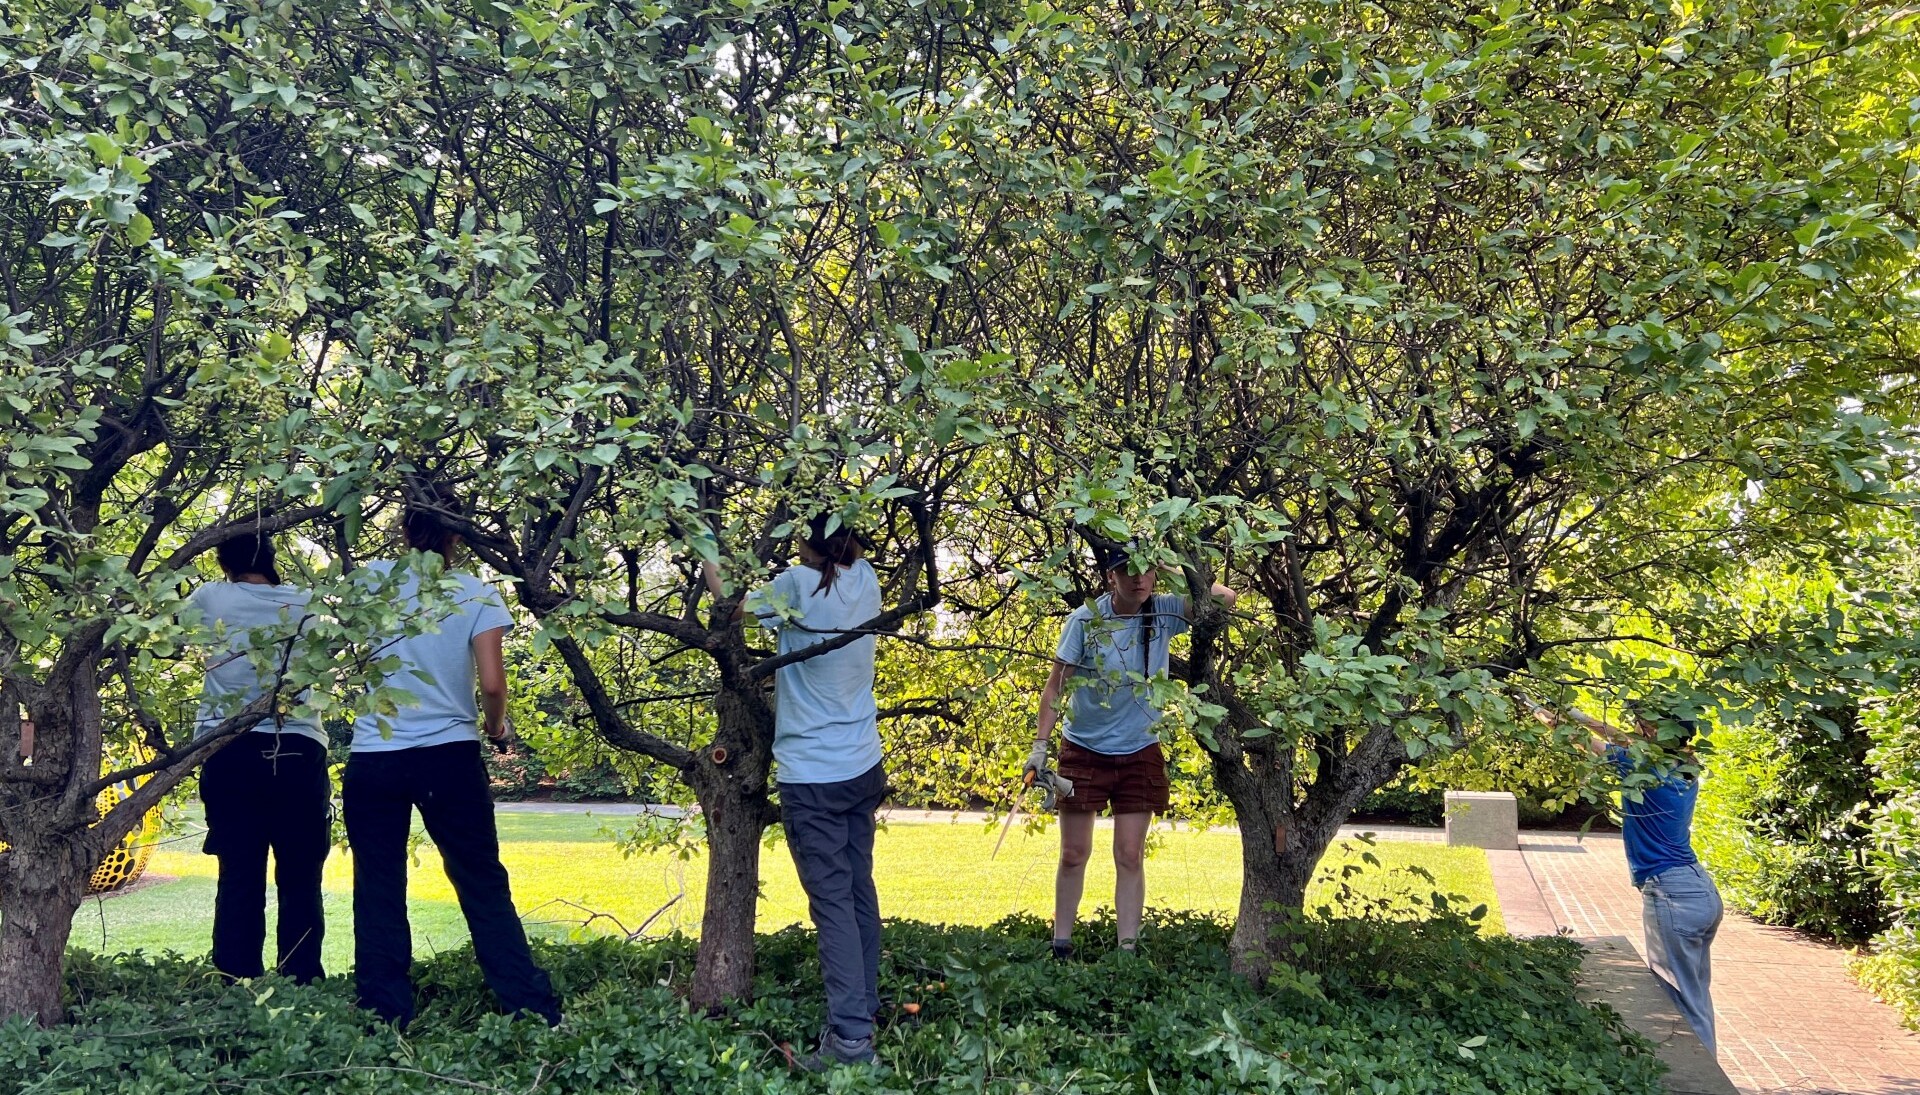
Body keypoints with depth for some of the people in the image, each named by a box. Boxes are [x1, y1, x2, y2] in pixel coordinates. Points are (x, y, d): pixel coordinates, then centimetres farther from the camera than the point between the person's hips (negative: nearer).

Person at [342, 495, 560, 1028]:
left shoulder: (374, 581, 1)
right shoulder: (477, 594, -2)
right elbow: (492, 683, -8)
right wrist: (495, 725, 11)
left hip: (373, 759, 1)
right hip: (450, 756, -1)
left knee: (379, 893, 10)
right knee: (484, 886, 7)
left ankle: (385, 1019, 12)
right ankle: (535, 1012, 7)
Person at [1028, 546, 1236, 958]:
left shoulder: (1165, 611, -7)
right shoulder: (1085, 619, -13)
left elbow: (1226, 599, -16)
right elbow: (1054, 686, -8)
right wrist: (1039, 747, -12)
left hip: (1140, 755, 1)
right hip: (1083, 750, -1)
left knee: (1130, 857, 3)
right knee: (1074, 854, 6)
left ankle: (1127, 949, 9)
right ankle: (1060, 946, 17)